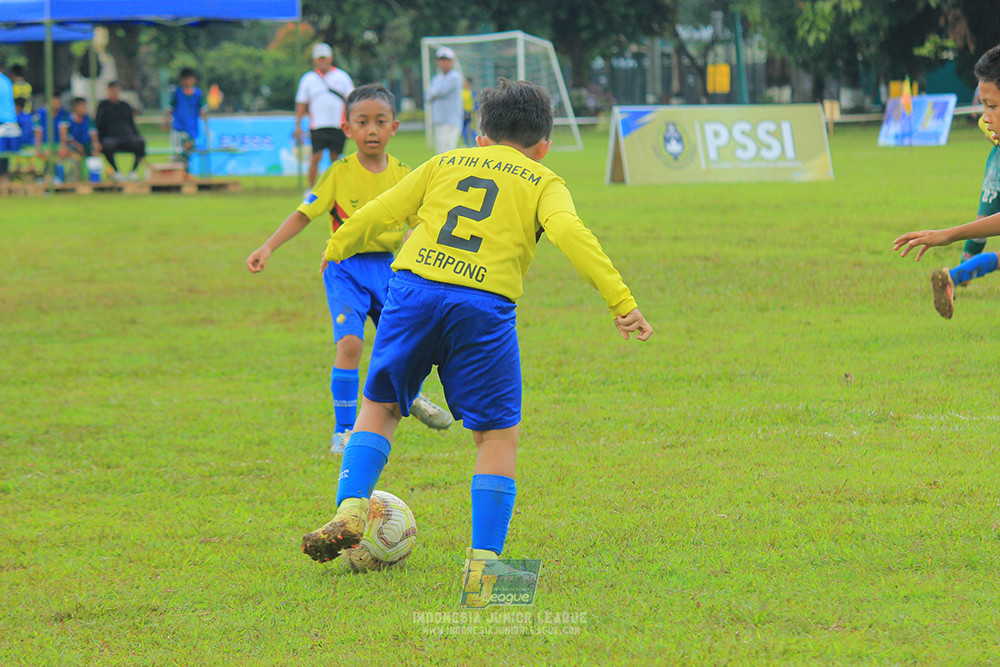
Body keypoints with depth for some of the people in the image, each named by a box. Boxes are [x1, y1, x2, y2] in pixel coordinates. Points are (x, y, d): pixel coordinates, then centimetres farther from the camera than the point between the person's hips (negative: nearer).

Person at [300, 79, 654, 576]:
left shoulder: (445, 163, 24)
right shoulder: (544, 183, 15)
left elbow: (381, 212, 24)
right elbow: (569, 233, -4)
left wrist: (338, 248, 43)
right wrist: (621, 301, -9)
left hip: (414, 287, 3)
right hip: (484, 304, -2)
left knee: (380, 405, 20)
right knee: (498, 434, 7)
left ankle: (350, 509, 3)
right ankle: (484, 557, -3)